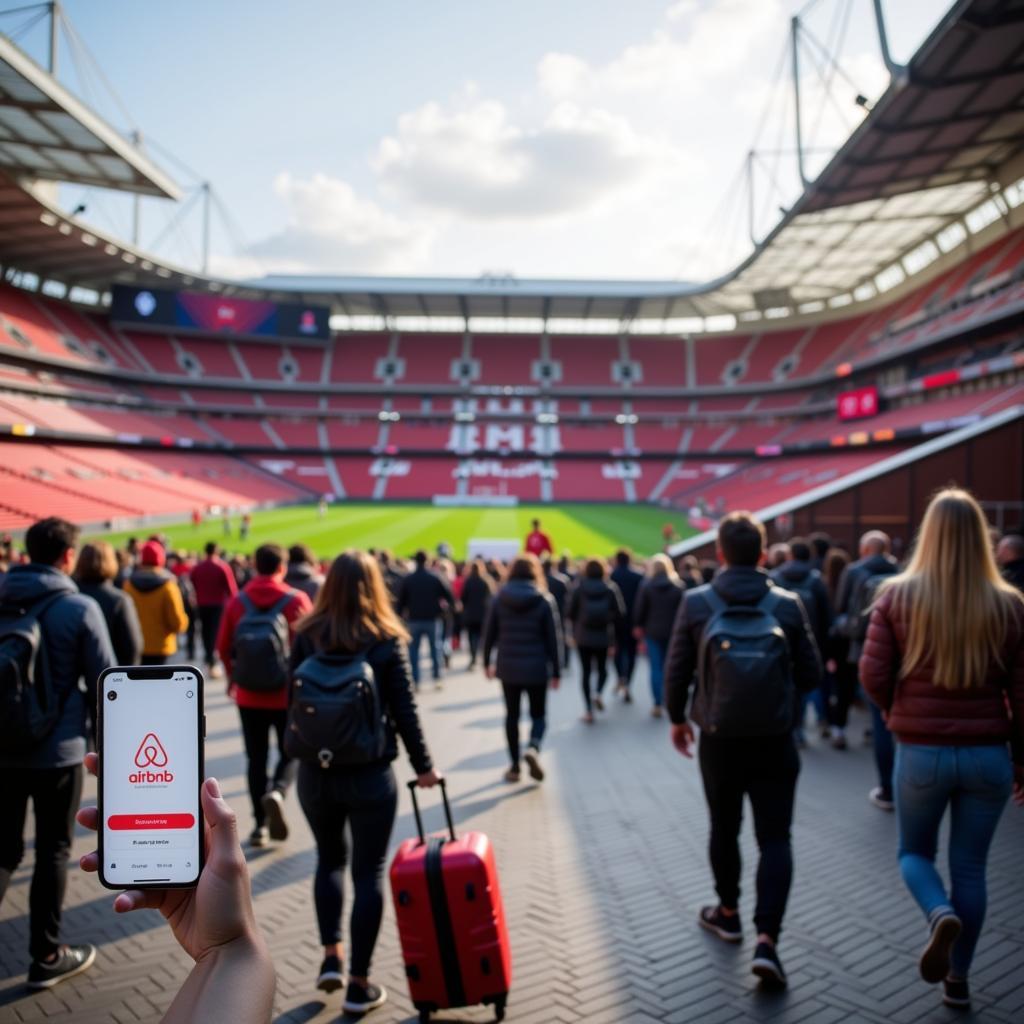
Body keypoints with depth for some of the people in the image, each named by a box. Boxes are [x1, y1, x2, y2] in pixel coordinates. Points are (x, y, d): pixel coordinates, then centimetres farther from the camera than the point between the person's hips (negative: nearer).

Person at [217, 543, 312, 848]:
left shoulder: (238, 602, -3)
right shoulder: (297, 600, -9)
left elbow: (224, 646, 2)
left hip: (248, 696, 2)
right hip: (289, 694, -2)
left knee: (256, 758, 13)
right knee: (290, 752, 14)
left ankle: (260, 824, 13)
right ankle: (277, 792, -13)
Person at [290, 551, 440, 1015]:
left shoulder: (306, 636, -3)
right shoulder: (387, 640, -9)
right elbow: (405, 711, -6)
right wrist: (423, 765, 5)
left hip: (315, 771, 3)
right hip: (370, 773, -2)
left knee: (329, 859, 23)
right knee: (368, 872, 8)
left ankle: (330, 957, 20)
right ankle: (359, 984, 14)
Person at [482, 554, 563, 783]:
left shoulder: (500, 598, -1)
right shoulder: (544, 599, -6)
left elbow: (490, 633, 2)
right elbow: (553, 638, -5)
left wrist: (487, 662, 15)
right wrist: (556, 671, 1)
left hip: (508, 668, 2)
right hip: (536, 668, -1)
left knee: (512, 715, 13)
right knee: (538, 714, 12)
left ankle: (514, 766, 15)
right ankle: (533, 749, -14)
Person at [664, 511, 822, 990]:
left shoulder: (696, 602, -8)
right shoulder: (788, 603, -6)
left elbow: (677, 670, -3)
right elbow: (811, 674, 0)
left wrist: (677, 718, 13)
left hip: (718, 739, 1)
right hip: (775, 741, 0)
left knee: (724, 828, 20)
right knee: (774, 838, 6)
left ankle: (728, 913, 37)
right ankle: (766, 940, -3)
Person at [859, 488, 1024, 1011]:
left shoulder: (898, 595, -8)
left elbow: (872, 674, -9)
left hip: (921, 752, -1)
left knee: (914, 852, 20)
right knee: (970, 866, 16)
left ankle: (941, 916, -9)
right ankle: (958, 981, 24)